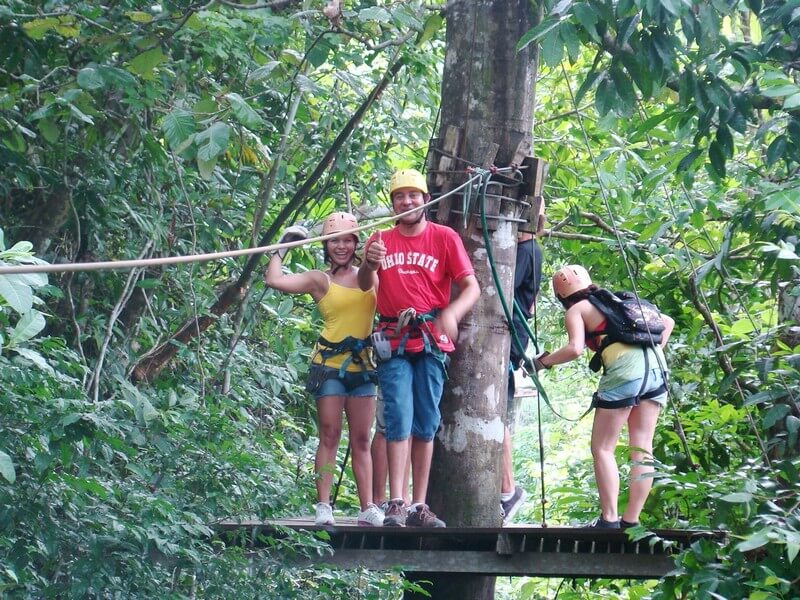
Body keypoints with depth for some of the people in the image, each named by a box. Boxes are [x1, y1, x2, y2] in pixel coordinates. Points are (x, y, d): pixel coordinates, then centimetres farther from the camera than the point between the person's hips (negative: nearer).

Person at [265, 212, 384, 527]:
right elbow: (275, 279, -11)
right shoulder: (320, 280, 0)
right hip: (330, 361, -4)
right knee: (329, 436, -5)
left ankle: (368, 507, 4)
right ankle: (323, 507, -4)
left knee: (361, 439, 5)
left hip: (362, 365, 4)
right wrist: (282, 246, 1)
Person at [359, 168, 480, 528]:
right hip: (393, 342, 0)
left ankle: (419, 506, 5)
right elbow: (366, 286, 5)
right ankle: (396, 504, -13)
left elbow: (471, 287, -4)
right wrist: (369, 264, -18)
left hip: (431, 342, 0)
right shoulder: (381, 240, 9)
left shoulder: (445, 238, 2)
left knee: (426, 425, 3)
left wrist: (452, 314, -24)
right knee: (399, 420, -9)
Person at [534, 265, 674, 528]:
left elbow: (575, 348, -7)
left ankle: (609, 519, -3)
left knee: (602, 448, 4)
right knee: (642, 447, 9)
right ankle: (631, 520, 8)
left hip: (625, 368, -6)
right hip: (656, 366, 6)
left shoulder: (576, 310, 10)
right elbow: (667, 322, 27)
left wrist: (542, 362, 6)